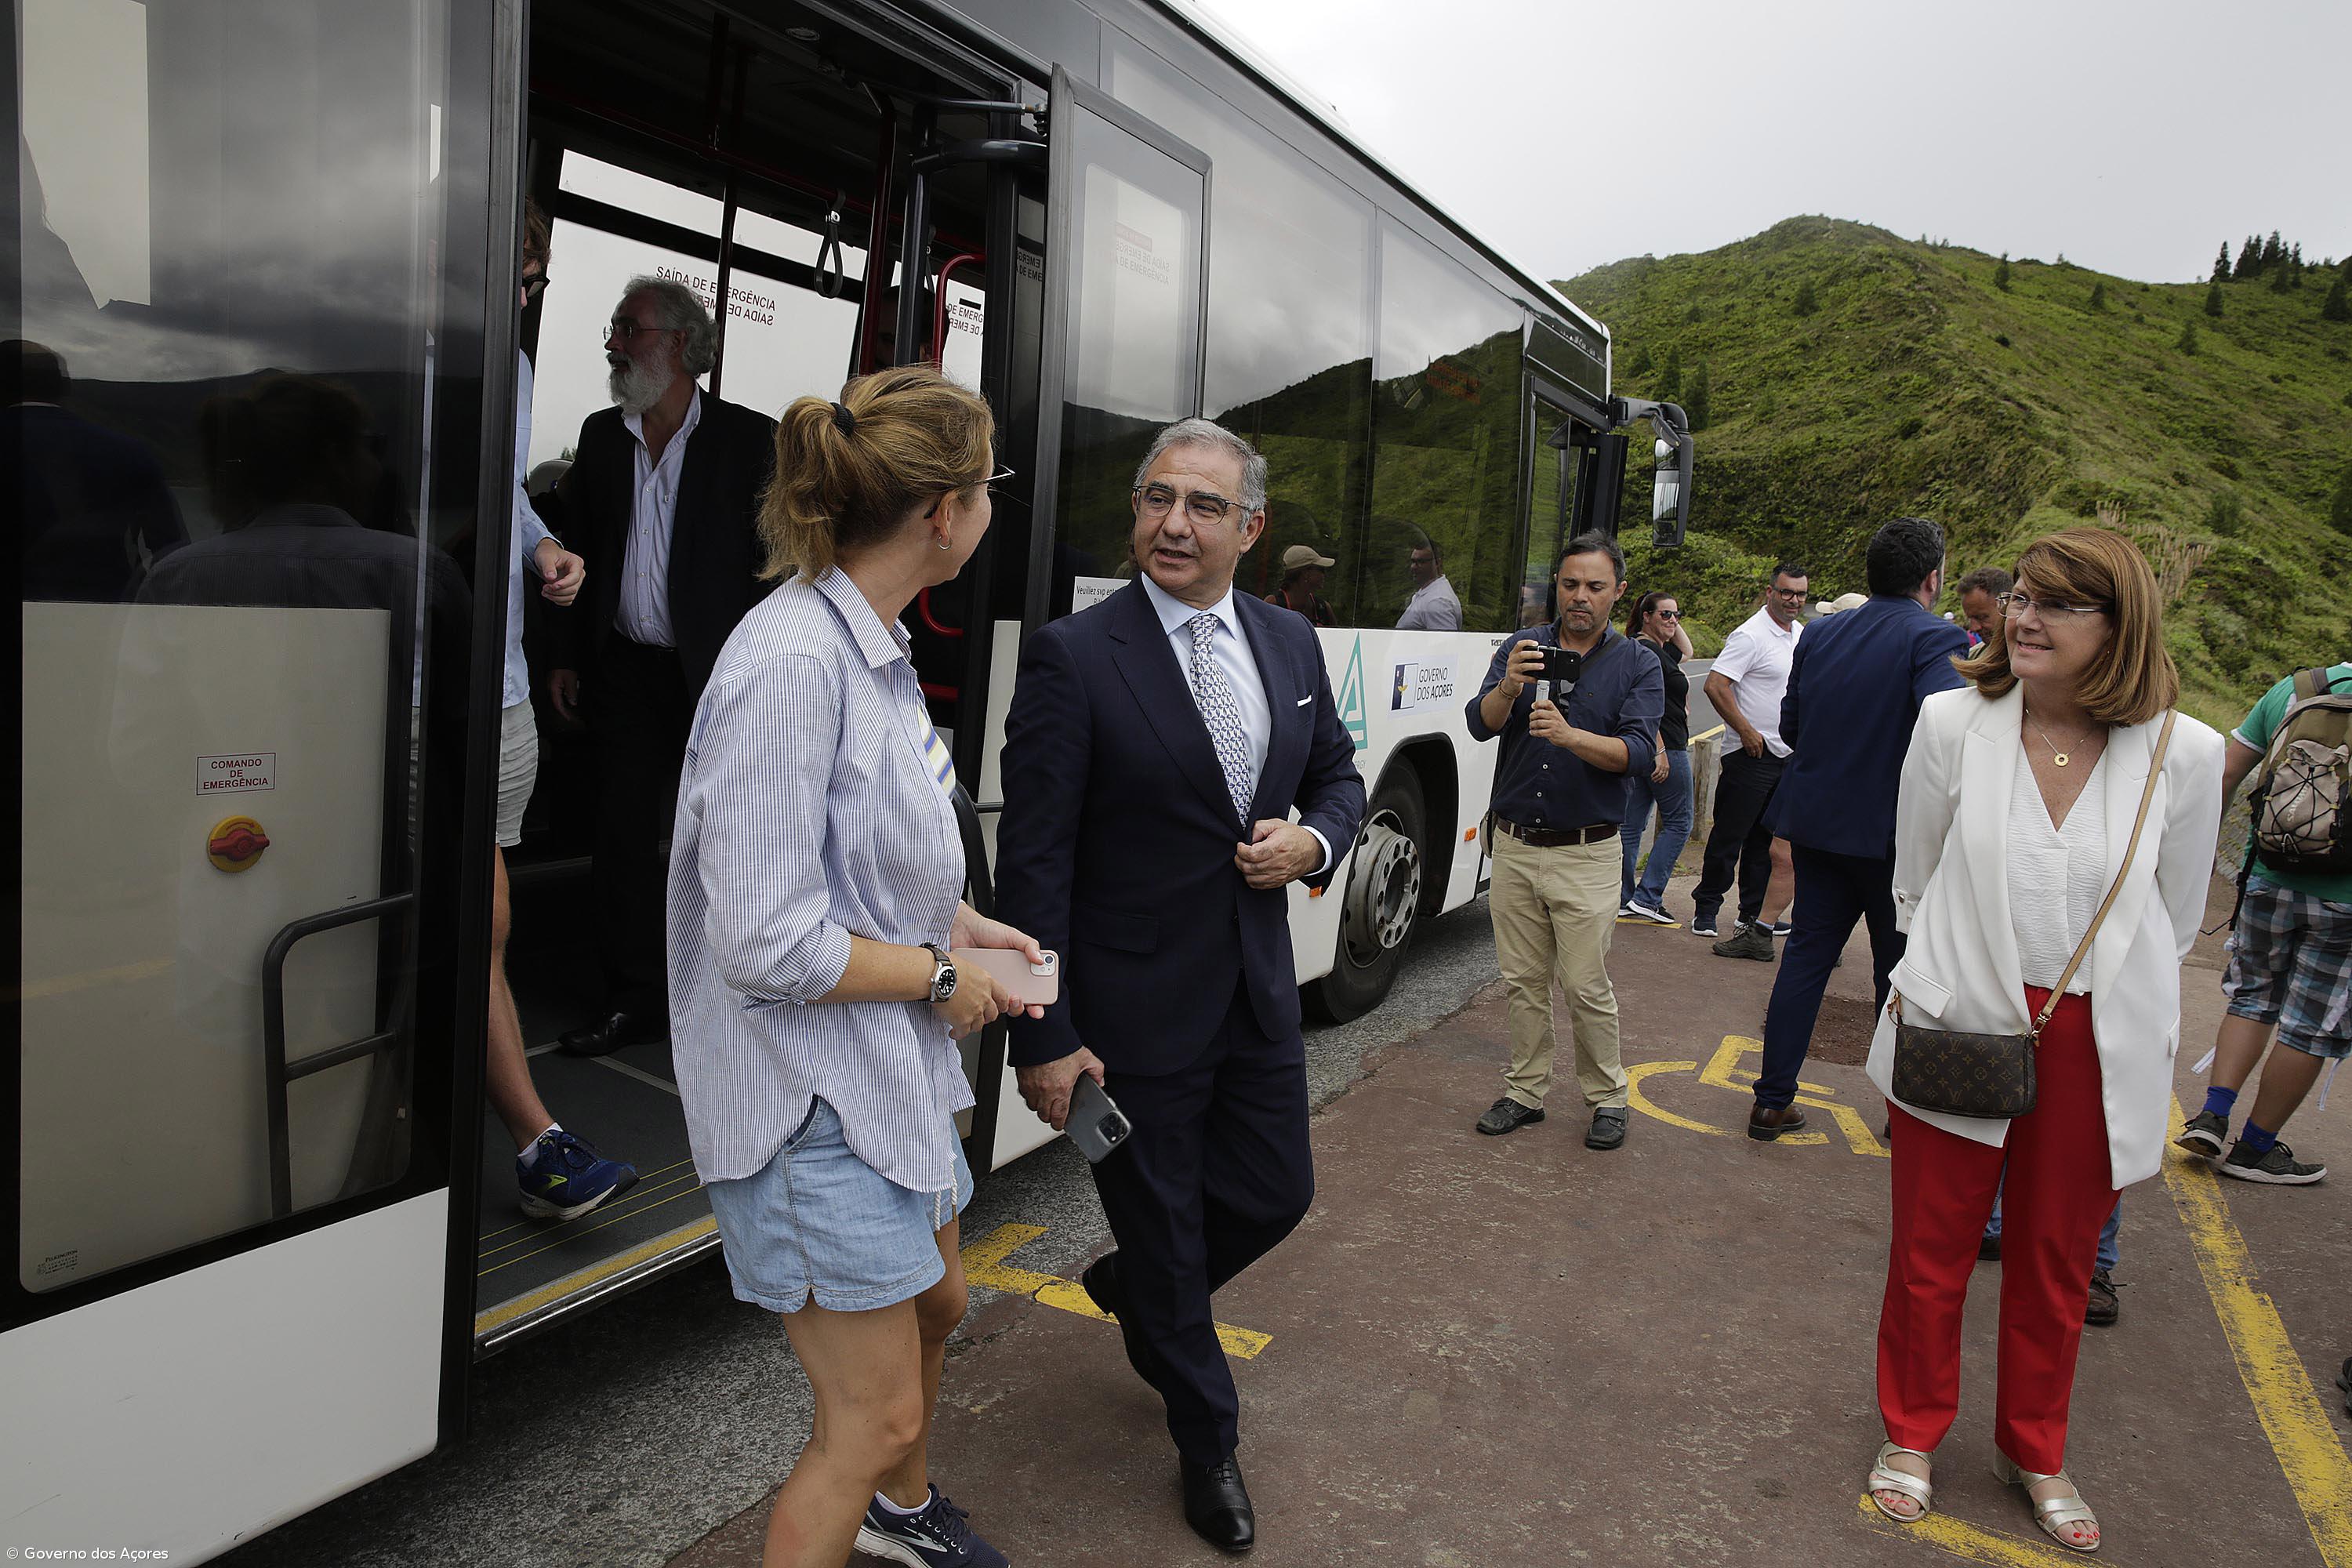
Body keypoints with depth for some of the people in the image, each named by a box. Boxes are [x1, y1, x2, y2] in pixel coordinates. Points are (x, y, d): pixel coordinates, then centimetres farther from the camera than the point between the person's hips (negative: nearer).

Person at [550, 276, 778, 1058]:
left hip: (715, 677, -4)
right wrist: (567, 657, 11)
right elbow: (578, 550, 15)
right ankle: (632, 999, 19)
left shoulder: (750, 439, -4)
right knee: (624, 836, 7)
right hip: (625, 667, 5)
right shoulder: (601, 434, 11)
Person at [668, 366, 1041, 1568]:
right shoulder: (791, 665, -27)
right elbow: (768, 946, -28)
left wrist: (959, 923, 4)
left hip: (889, 1069, 10)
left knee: (934, 1304, 29)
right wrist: (941, 972, -15)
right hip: (812, 1103, -10)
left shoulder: (871, 644, 4)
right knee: (874, 1415, 4)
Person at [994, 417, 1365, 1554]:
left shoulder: (1291, 643, 3)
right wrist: (1044, 1037, -16)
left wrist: (1314, 840, -8)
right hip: (1133, 1013, -5)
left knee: (1278, 1194, 19)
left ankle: (1133, 1288, 51)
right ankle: (1208, 1442, 40)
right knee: (1163, 1234, 13)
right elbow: (1032, 862, -15)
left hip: (1259, 993, 6)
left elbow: (1337, 774, 16)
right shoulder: (1074, 657, -15)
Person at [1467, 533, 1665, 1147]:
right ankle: (1526, 1092, 24)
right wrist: (1508, 689, -29)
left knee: (1587, 987, 0)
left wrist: (1571, 735, -30)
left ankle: (1607, 1099, 18)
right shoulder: (1523, 648, 6)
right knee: (1523, 982, 11)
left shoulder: (1638, 664, 0)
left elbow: (1639, 753, -13)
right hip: (1515, 846, 3)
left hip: (1586, 855, -2)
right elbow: (1480, 724, -7)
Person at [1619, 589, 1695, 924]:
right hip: (1664, 747, -10)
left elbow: (1685, 651, 36)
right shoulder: (1647, 651, -14)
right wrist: (1660, 750, -24)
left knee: (1632, 826, 9)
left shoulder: (1657, 649, 16)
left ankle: (1623, 899, 12)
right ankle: (1647, 898, -4)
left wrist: (1674, 623, 21)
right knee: (1678, 823, -1)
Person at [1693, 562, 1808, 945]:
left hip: (1787, 755, 8)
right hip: (1751, 754, -8)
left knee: (1764, 839, 12)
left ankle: (1752, 914, 20)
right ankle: (1707, 907, 9)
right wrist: (1747, 732, -18)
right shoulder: (1751, 635, -14)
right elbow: (1715, 686, -21)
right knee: (1730, 834, -2)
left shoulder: (1801, 634, 13)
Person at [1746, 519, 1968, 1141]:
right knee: (1901, 972, 10)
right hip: (1896, 833, -5)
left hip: (1818, 825, 5)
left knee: (1806, 956, 12)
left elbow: (1789, 726, 9)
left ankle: (1772, 1101, 16)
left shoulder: (1820, 634, 4)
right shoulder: (1935, 639, -14)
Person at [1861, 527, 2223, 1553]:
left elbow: (2175, 919, 6)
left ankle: (2035, 1453, 41)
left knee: (2056, 1267, 18)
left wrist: (2096, 998, 9)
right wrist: (1948, 974, 10)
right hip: (1958, 1032, 0)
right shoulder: (1954, 722, -8)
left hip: (2095, 1052, 1)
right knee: (1930, 1253, 12)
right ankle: (1912, 1435, 35)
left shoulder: (2184, 753, -9)